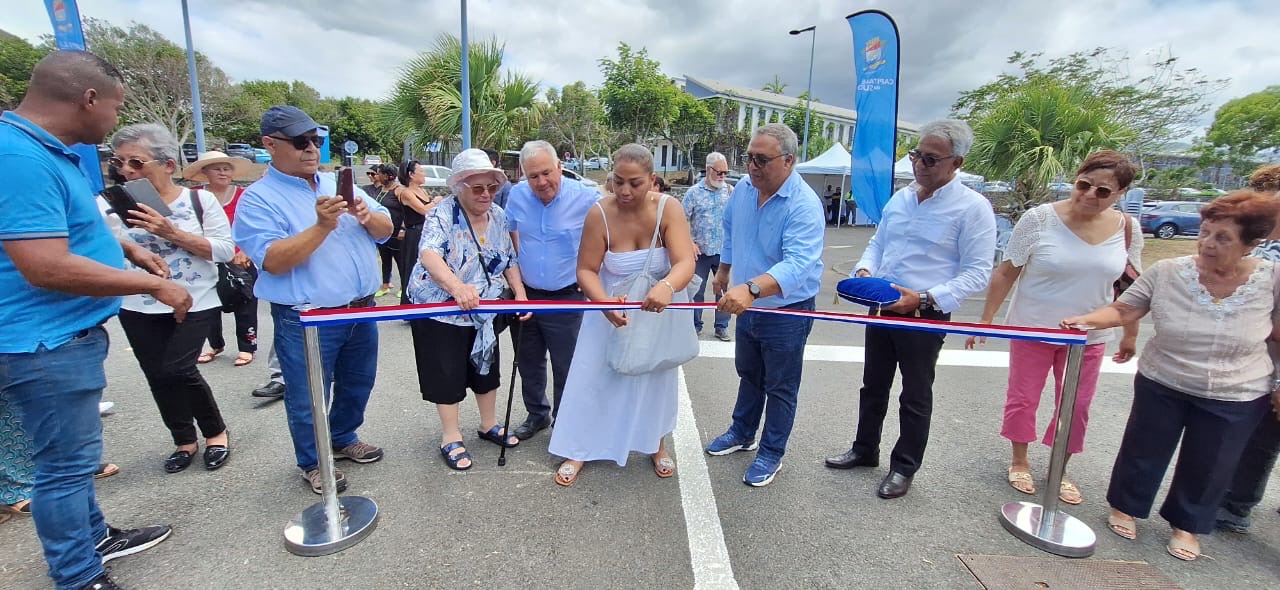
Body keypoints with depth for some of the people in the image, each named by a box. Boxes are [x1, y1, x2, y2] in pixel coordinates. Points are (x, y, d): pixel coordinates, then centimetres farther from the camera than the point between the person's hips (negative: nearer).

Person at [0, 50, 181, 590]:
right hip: (46, 343, -10)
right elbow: (46, 268, -29)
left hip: (67, 335, 10)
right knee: (66, 465, 3)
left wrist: (128, 249, 12)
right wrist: (154, 286, -20)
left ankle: (94, 539, 38)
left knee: (72, 457, 22)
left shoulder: (46, 151, 9)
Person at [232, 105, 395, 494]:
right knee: (308, 398, 10)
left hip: (361, 310, 6)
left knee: (357, 385, 21)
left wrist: (367, 217, -16)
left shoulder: (337, 184, 9)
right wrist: (322, 226, -28)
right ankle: (312, 463, 32)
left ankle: (343, 439, 44)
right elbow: (272, 260, -20)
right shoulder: (258, 198, -8)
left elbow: (385, 230, 6)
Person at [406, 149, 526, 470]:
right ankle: (451, 437, 22)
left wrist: (520, 293, -9)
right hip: (440, 310, -6)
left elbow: (509, 261, 7)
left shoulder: (498, 216, 0)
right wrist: (457, 286, -54)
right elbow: (429, 255, -36)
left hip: (483, 311, 6)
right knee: (447, 373, 5)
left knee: (486, 366, 17)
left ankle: (489, 424, 36)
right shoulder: (443, 214, -19)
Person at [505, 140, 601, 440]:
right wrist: (518, 279, 10)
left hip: (567, 299, -4)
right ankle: (537, 414, 41)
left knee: (566, 368, 6)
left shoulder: (587, 198, -16)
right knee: (529, 363, 19)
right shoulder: (517, 195, -2)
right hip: (527, 295, 5)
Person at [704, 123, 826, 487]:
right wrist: (723, 272, 22)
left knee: (780, 388, 11)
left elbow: (797, 264, -41)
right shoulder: (744, 187, -6)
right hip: (747, 306, 7)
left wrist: (751, 288, -56)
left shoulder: (804, 205, -27)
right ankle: (742, 433, 45)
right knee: (748, 375, 24)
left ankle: (771, 453, 31)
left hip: (787, 313, -6)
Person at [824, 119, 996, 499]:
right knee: (873, 385, 18)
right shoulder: (900, 197, 7)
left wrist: (926, 299, -25)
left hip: (926, 316, -6)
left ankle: (904, 467, 27)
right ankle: (865, 449, 36)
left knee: (916, 396, 9)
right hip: (882, 308, 6)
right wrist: (865, 269, -5)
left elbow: (977, 272, -14)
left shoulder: (973, 208, -11)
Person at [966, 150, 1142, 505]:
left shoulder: (1128, 229, -3)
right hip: (1032, 329, -3)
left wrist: (1130, 334, 12)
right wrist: (986, 320, -10)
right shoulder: (1040, 218, -14)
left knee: (1076, 406, 13)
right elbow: (1006, 273, -10)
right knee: (1023, 398, 9)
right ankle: (1020, 462, 30)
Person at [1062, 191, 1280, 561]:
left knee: (1208, 467, 16)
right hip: (1161, 385, -1)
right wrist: (1089, 320, -30)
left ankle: (1186, 525, 39)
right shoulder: (1167, 273, -15)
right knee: (1144, 452, 14)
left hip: (1236, 399, 1)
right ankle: (1125, 507, 36)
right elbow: (1123, 310, -12)